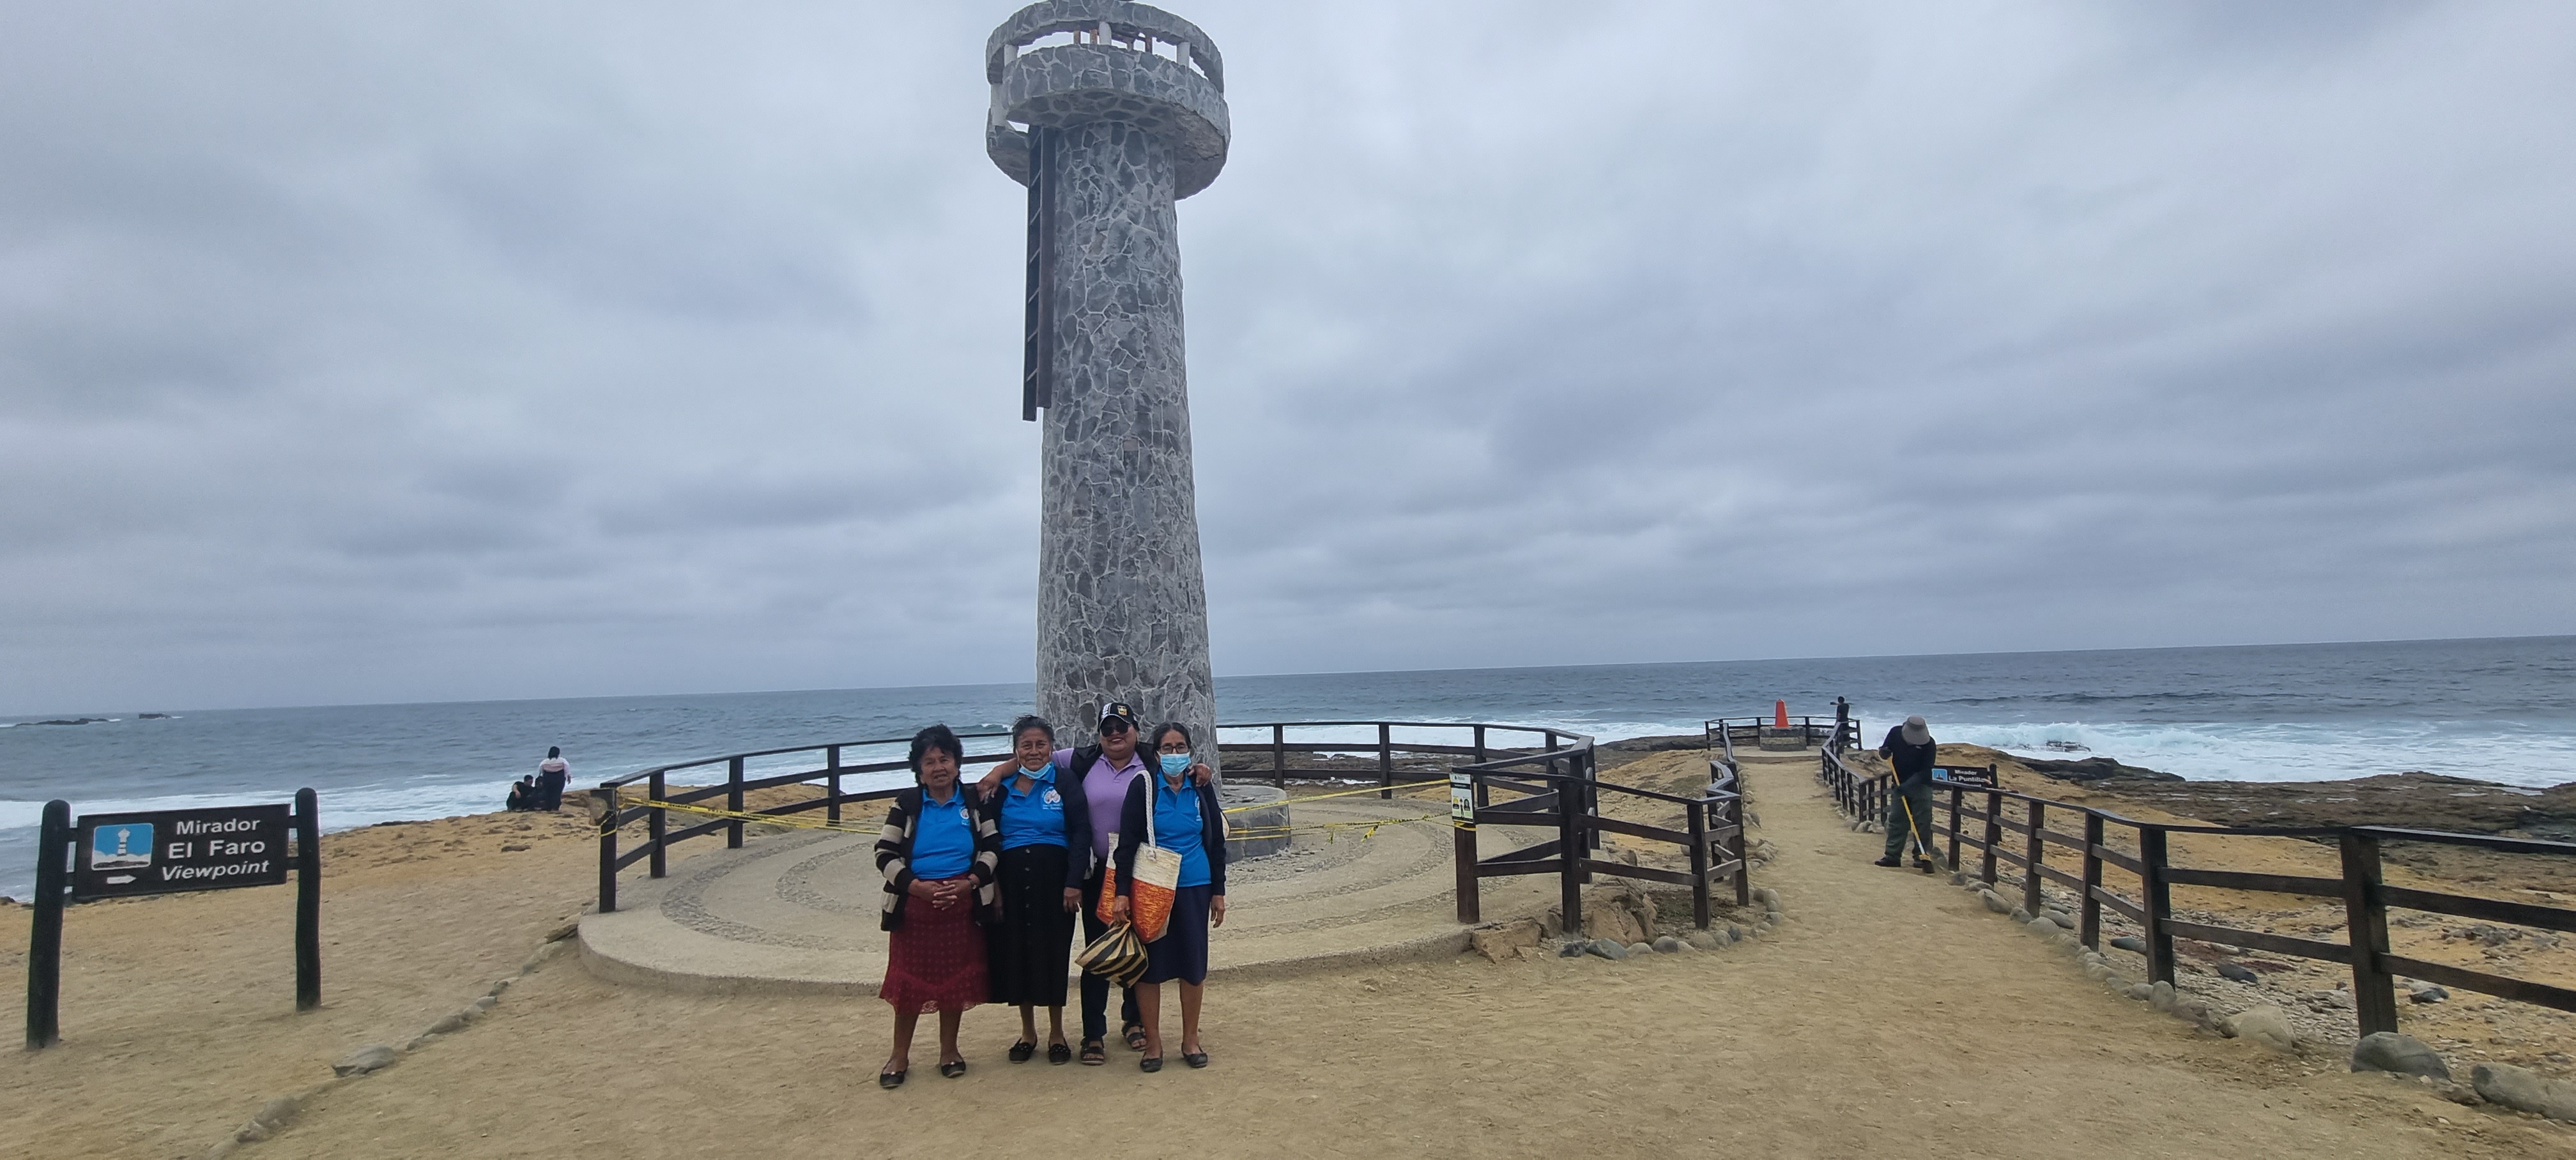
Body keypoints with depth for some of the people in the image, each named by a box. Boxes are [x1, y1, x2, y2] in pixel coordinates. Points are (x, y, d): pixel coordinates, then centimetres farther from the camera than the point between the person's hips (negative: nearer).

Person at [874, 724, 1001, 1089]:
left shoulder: (973, 802, 3)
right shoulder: (906, 805, 0)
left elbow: (992, 847, 3)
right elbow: (885, 854, -3)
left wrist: (968, 882, -12)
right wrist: (918, 886, -15)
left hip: (962, 902, 1)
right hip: (914, 902, -1)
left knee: (956, 976, 8)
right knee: (909, 978, 5)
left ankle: (949, 1050, 25)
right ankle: (900, 1055, 21)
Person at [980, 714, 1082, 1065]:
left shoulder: (1065, 784, -1)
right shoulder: (1001, 789, 5)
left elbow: (1082, 835, -4)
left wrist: (1074, 882, -12)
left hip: (1053, 878, -2)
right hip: (1012, 879, 2)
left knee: (1053, 952, 2)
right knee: (1015, 952, 7)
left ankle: (1056, 1033, 20)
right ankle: (1028, 1032, 25)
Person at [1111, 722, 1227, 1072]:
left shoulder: (1201, 789, 4)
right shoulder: (1144, 787, -5)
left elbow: (1216, 843, 9)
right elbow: (1126, 843, -6)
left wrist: (1218, 892, 7)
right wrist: (1122, 893, -11)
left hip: (1194, 888, 2)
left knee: (1193, 964, 7)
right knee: (1150, 964, 2)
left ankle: (1190, 1040, 23)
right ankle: (1153, 1043, 17)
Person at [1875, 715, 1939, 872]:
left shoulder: (1929, 744, -16)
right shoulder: (1895, 733, -6)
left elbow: (1925, 771, -18)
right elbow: (1885, 750, 10)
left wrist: (1907, 785, -26)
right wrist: (1884, 752, -16)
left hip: (1921, 787, -3)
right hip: (1900, 786, 3)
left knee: (1922, 823, -5)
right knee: (1896, 820, 4)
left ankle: (1922, 857, 2)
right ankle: (1893, 856, 7)